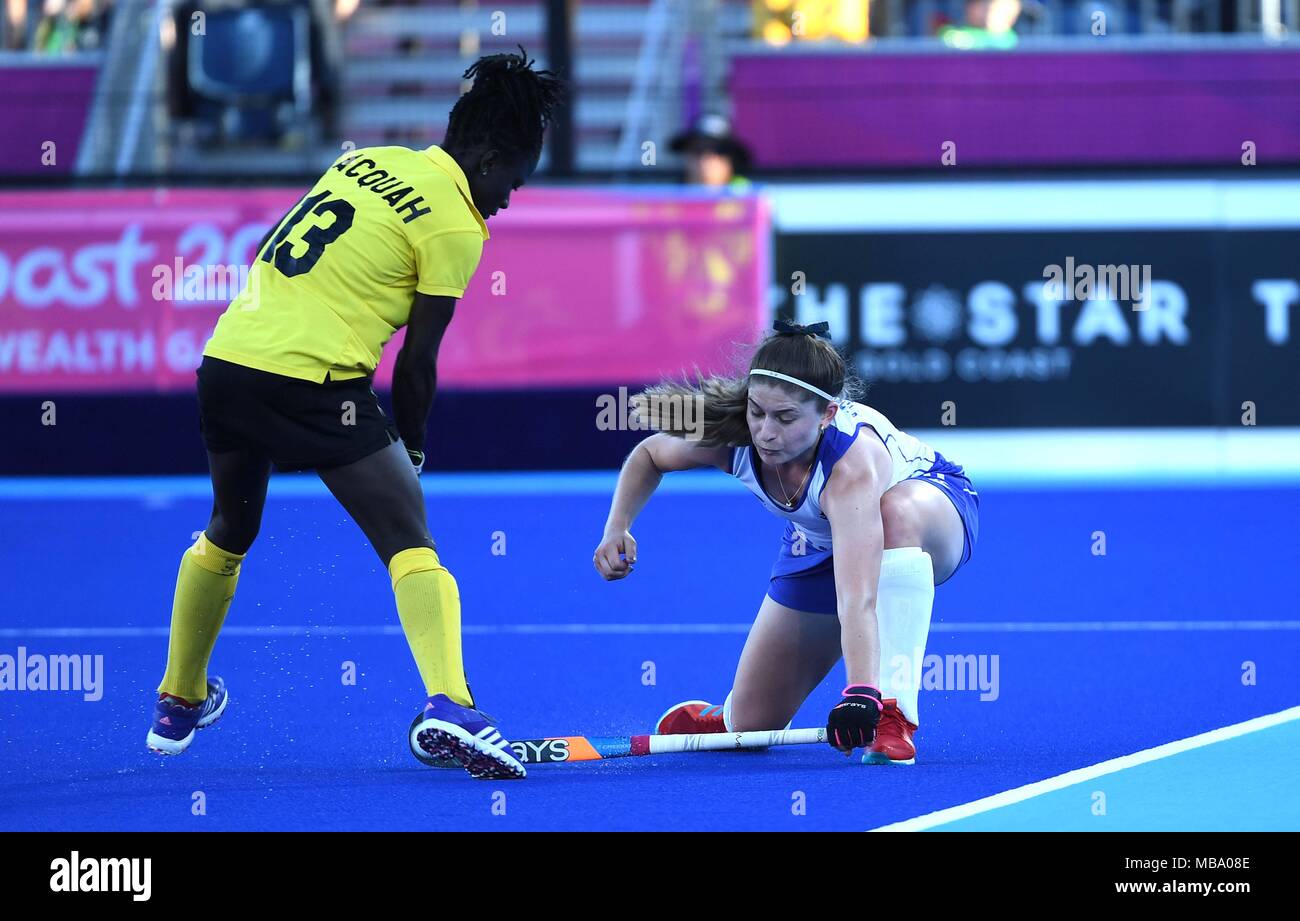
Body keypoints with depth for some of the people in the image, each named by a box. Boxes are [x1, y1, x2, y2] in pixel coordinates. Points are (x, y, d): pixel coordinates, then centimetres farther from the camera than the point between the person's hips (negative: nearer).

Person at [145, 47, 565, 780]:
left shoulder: (365, 162, 17)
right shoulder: (455, 226, -3)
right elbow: (418, 360, -2)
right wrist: (412, 446, 14)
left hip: (228, 356, 7)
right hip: (314, 381, -7)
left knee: (229, 534, 28)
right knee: (410, 540, -5)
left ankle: (178, 703, 40)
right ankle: (447, 706, -25)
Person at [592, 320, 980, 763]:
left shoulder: (852, 467, -44)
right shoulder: (728, 433, -28)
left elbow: (856, 601, -55)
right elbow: (648, 454, -4)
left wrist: (861, 694, -68)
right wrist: (617, 527, -20)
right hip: (819, 542, 5)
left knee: (898, 512, -44)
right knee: (750, 723, -2)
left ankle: (893, 716, -40)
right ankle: (718, 721, 37)